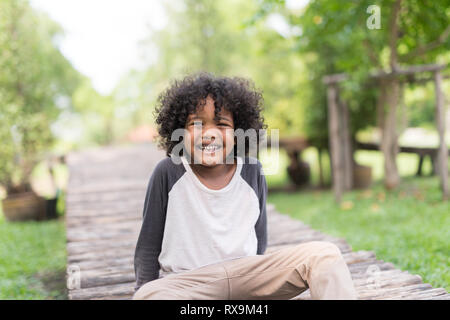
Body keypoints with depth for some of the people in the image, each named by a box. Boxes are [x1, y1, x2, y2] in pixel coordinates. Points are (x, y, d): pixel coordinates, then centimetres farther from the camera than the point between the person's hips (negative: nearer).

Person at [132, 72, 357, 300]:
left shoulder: (252, 172, -2)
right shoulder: (168, 173, -9)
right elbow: (148, 247, 1)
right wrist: (145, 290, -1)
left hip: (243, 273, 3)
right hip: (184, 281, -2)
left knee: (325, 254, -16)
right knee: (146, 295, -37)